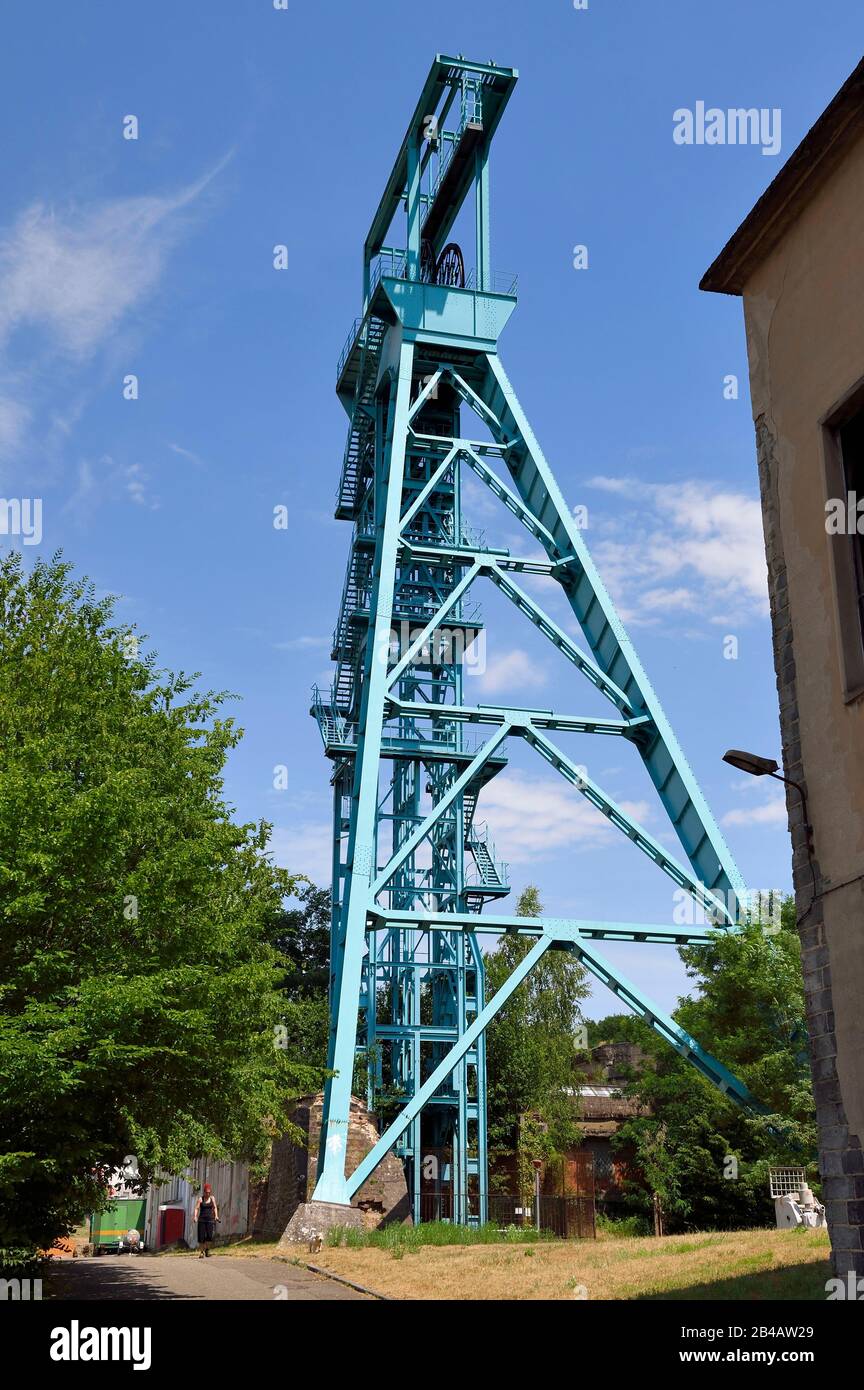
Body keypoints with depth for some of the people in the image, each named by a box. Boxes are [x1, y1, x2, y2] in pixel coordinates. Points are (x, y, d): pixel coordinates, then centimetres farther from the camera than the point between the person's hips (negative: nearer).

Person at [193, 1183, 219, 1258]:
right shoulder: (200, 1199, 2)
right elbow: (197, 1208, -3)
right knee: (201, 1237, -4)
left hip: (210, 1219, 1)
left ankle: (207, 1249, 12)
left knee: (210, 1235, -13)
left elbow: (215, 1207, 15)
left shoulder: (212, 1198, 10)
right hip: (202, 1219, -1)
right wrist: (195, 1216, -18)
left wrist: (216, 1215, 1)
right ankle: (201, 1252, 10)